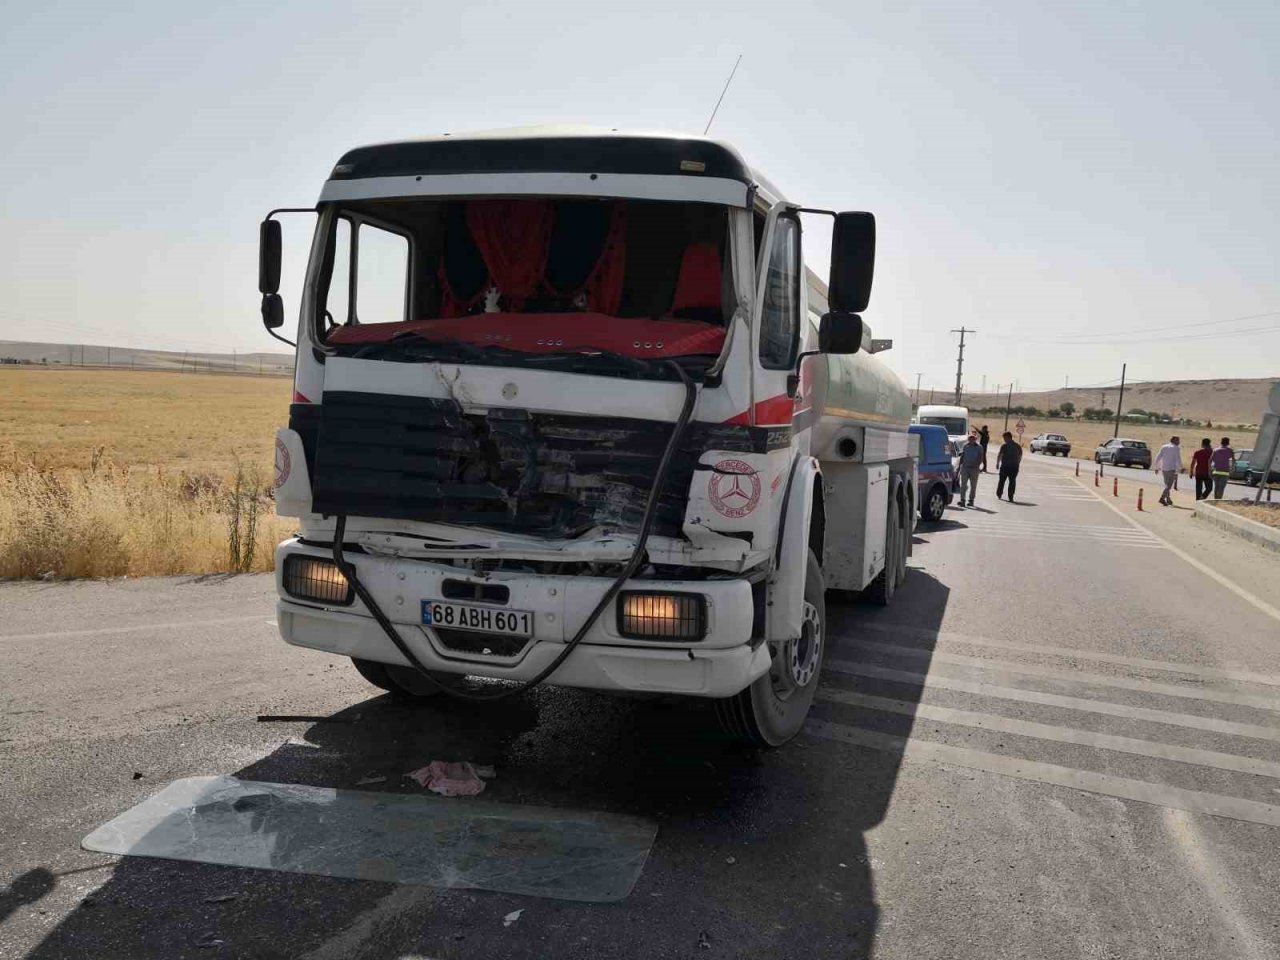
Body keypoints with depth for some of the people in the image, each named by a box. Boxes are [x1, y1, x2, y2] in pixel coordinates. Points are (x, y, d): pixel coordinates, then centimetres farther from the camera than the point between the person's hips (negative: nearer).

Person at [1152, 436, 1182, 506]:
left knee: (1167, 484, 17)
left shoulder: (1164, 447, 10)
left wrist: (1157, 467, 13)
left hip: (1164, 469, 6)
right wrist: (1180, 468, -4)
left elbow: (1158, 457, 8)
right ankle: (1162, 498, -20)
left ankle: (1168, 500, 20)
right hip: (1172, 469, -6)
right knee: (1169, 485, -6)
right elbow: (1178, 459, -10)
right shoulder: (1176, 448, -5)